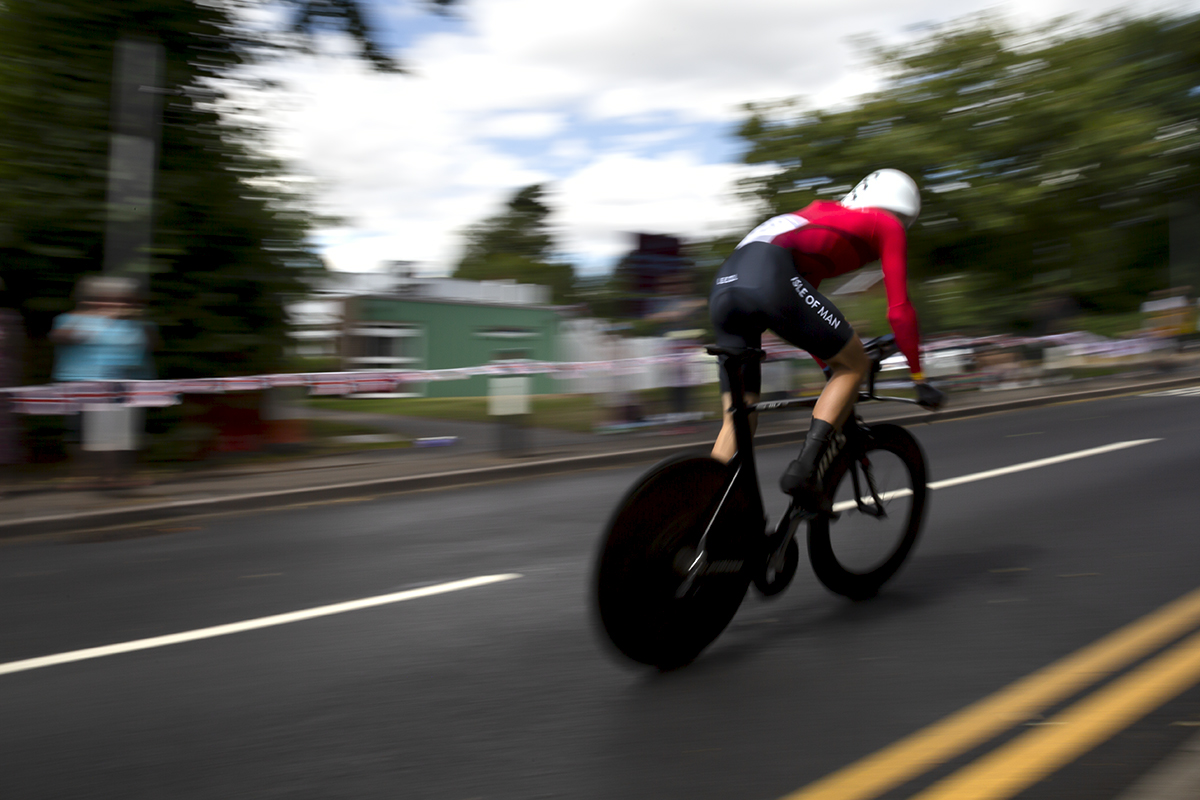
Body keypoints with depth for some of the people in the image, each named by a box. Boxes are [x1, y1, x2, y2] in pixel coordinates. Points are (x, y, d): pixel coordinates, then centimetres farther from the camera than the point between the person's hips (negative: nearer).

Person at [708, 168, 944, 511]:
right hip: (770, 277, -7)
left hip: (723, 285, 7)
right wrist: (919, 378, 23)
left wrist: (829, 367, 50)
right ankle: (804, 470, -4)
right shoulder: (887, 226, 20)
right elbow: (899, 310, 14)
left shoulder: (821, 213, 41)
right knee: (855, 365, 11)